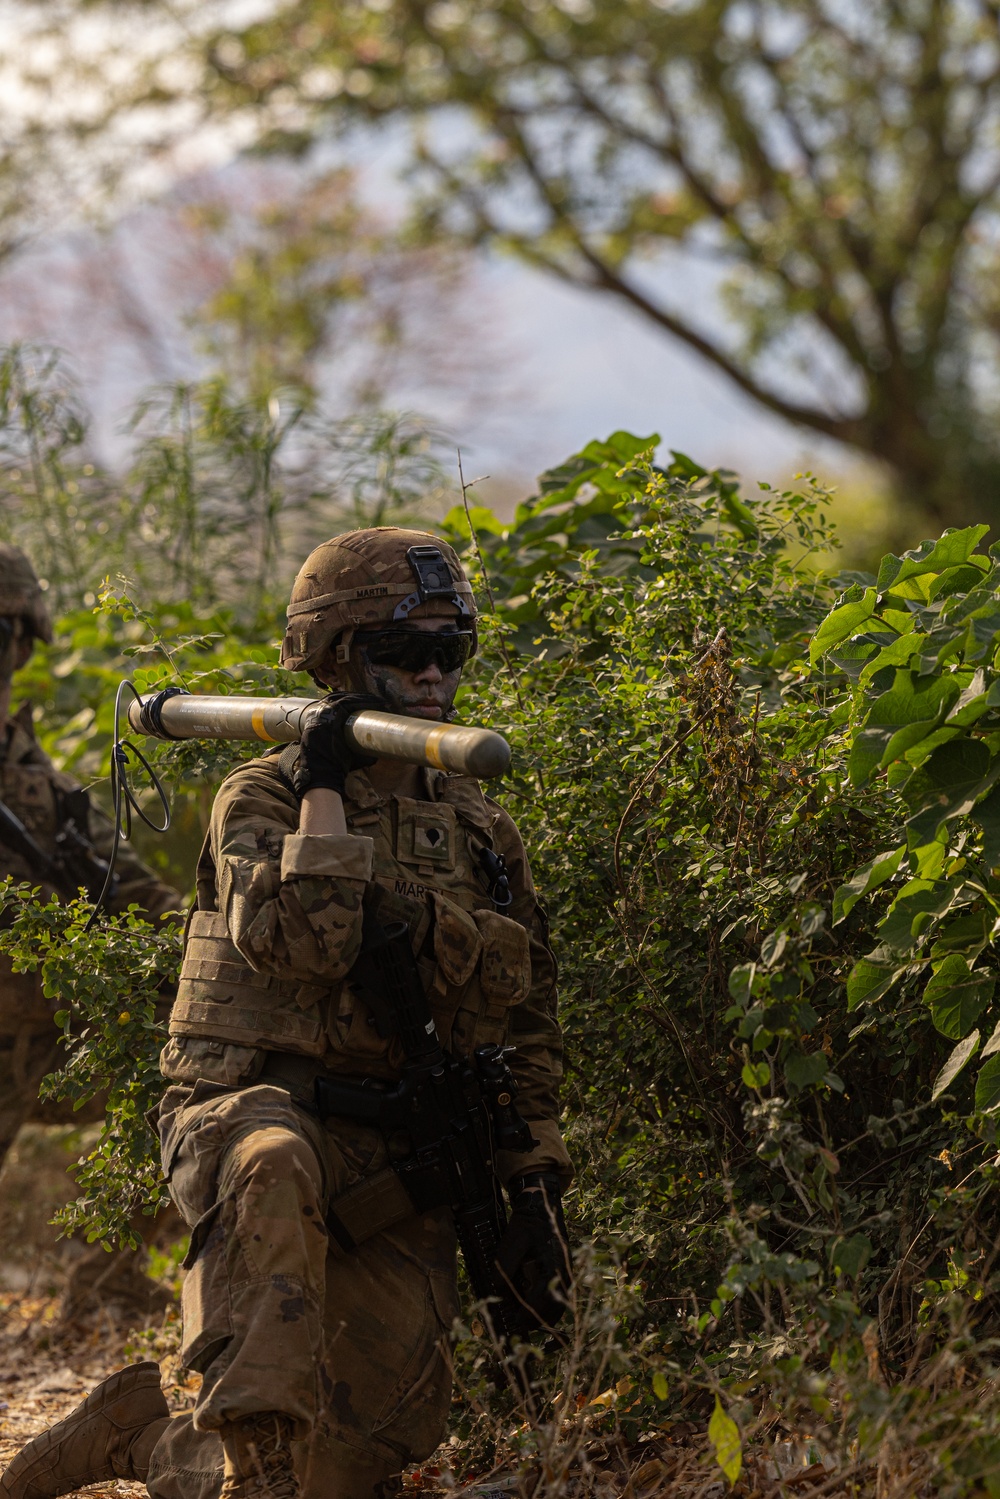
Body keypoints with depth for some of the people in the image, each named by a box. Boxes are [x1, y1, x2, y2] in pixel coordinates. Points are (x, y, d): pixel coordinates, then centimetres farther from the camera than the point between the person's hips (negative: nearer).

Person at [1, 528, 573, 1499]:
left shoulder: (480, 830, 15)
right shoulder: (263, 798, -1)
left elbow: (526, 1020, 19)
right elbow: (302, 943, -21)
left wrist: (534, 1186, 13)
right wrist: (324, 788, -16)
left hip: (399, 1166, 5)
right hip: (258, 1101, -5)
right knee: (274, 1166, -44)